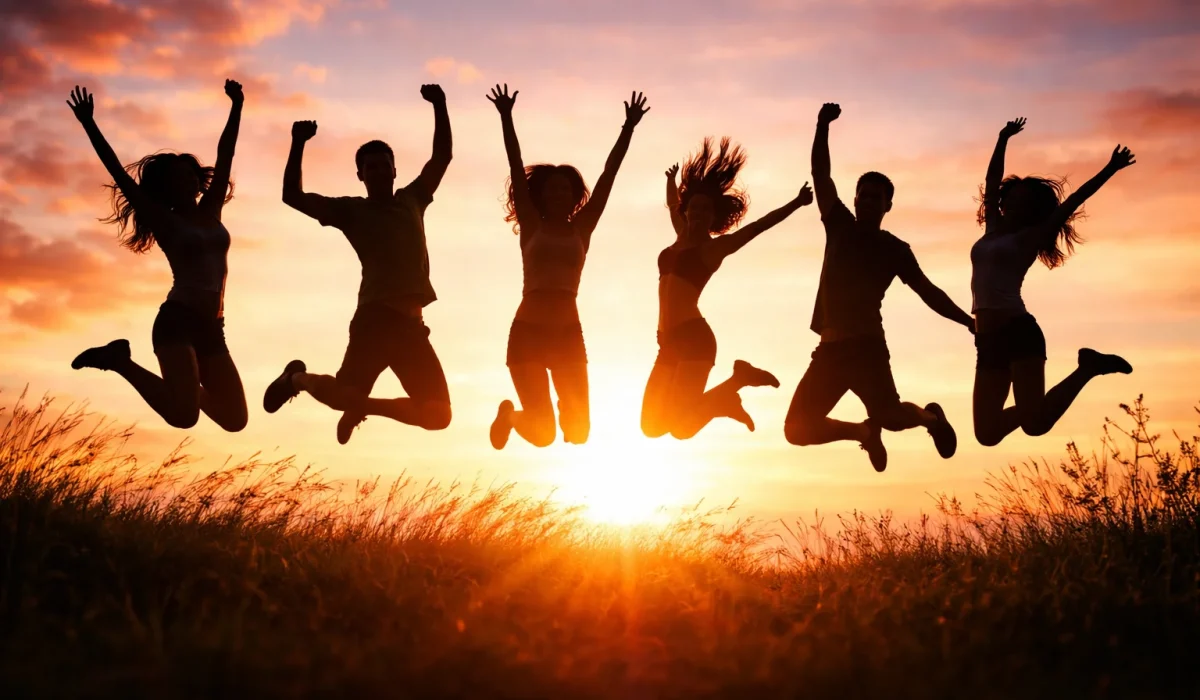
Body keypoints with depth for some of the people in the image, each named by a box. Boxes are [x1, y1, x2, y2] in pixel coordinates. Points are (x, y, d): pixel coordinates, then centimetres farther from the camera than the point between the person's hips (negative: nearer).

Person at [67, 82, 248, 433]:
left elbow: (225, 156, 16)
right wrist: (89, 125, -8)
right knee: (183, 416, -22)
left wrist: (236, 107, 17)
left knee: (235, 419, 5)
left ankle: (189, 387, 31)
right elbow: (119, 173, -3)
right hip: (177, 320, -6)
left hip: (211, 327, 6)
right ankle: (119, 360, 1)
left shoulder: (210, 212, 15)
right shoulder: (165, 223, 2)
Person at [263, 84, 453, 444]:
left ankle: (361, 407, 24)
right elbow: (293, 196, -2)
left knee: (438, 414, 2)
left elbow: (442, 155, 18)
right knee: (344, 393, -23)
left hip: (410, 322, 5)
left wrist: (439, 107, 7)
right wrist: (298, 145, -9)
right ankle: (298, 378, 13)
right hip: (375, 318, -5)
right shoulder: (351, 210, 7)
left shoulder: (412, 200, 18)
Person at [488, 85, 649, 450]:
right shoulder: (531, 226, 4)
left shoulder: (581, 229, 8)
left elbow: (608, 174, 5)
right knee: (543, 432, -9)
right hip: (528, 332, -3)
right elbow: (516, 168, -2)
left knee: (578, 429, -2)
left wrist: (629, 126, 2)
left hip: (569, 334, 3)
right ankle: (509, 415, 27)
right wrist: (506, 117, -8)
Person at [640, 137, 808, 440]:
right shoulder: (682, 237, 19)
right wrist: (672, 181, 52)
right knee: (652, 425, 7)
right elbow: (672, 204, 39)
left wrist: (796, 203, -12)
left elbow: (760, 224, -5)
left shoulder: (715, 246, 2)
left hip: (694, 337, -8)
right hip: (670, 341, 8)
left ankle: (736, 381, 4)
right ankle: (721, 402, 21)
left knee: (680, 426, -17)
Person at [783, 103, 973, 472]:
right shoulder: (840, 226, 11)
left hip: (867, 346, -4)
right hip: (830, 349, 4)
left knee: (890, 415, -25)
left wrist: (968, 320, -6)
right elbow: (820, 174, 5)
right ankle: (864, 432, 25)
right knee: (798, 429, -2)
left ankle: (931, 417, 13)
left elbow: (929, 292, 5)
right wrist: (823, 127, -7)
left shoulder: (895, 249, 5)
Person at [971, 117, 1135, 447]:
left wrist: (1109, 171, -1)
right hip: (989, 341, 6)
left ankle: (1089, 367, 6)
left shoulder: (1029, 237, 4)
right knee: (987, 433, -1)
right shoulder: (993, 229, 19)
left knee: (1035, 424, -17)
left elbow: (1070, 203, -1)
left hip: (1018, 332, -6)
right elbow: (991, 180, 29)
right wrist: (1003, 140, 34)